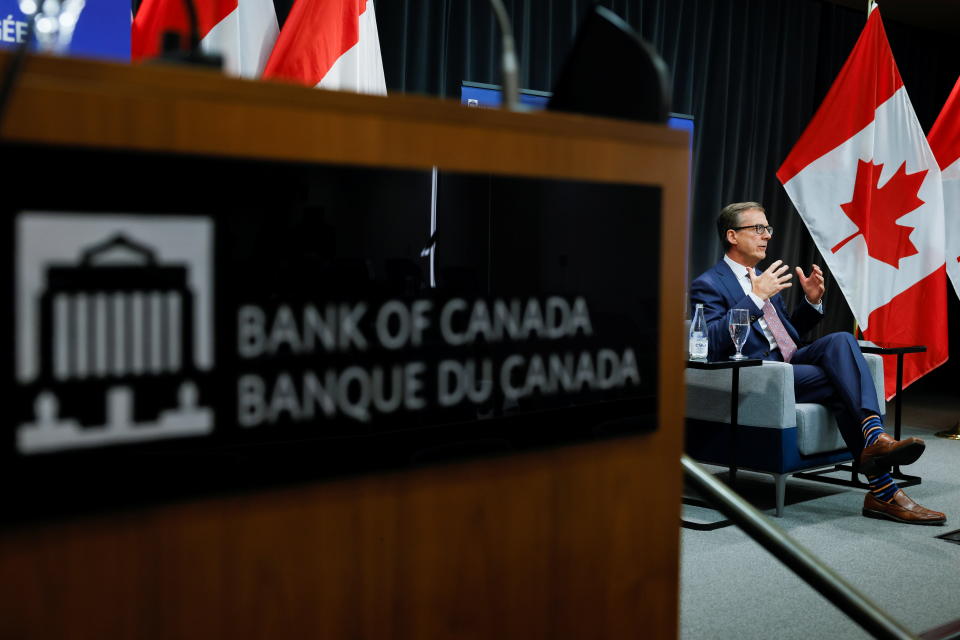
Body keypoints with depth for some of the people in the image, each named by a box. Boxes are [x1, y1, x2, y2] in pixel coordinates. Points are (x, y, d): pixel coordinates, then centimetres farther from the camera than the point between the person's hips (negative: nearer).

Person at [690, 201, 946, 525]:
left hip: (792, 362, 7)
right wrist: (756, 298, -21)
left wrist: (812, 301, 13)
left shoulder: (764, 280, 25)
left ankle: (875, 436, -42)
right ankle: (882, 490, -28)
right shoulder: (708, 285, -1)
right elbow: (711, 344, -18)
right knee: (841, 382, -27)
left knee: (840, 339, -23)